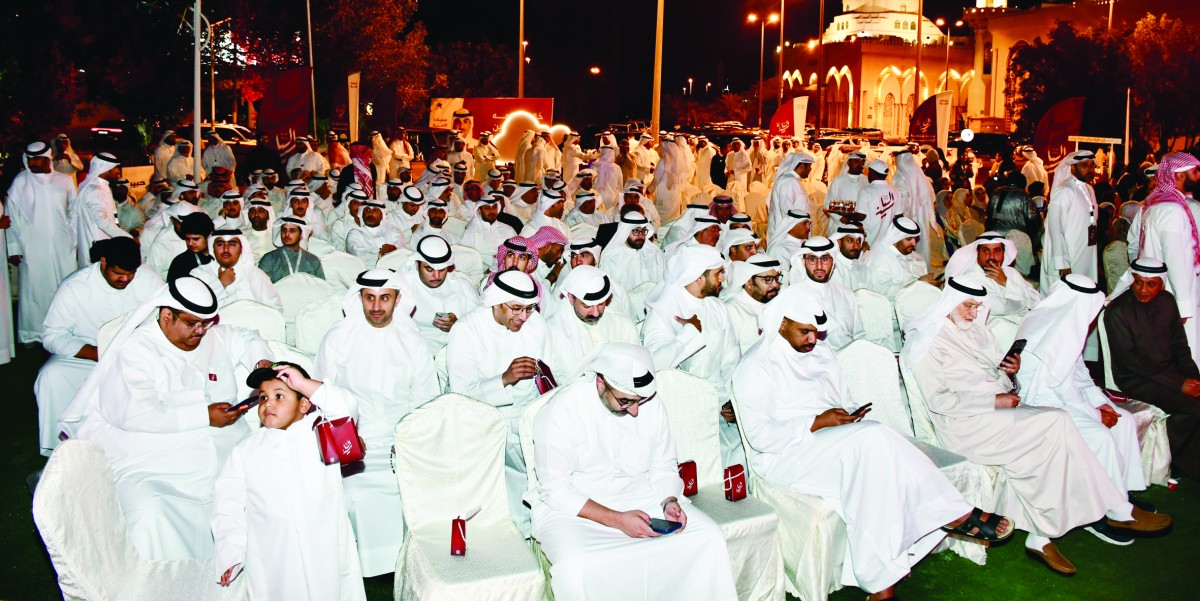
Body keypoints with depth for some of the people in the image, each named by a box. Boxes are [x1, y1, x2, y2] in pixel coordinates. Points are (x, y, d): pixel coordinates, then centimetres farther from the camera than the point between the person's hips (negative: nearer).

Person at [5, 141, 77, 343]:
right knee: (33, 289, 4)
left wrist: (76, 241, 7)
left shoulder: (64, 181, 5)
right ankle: (32, 334, 15)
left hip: (63, 247, 2)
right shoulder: (20, 182, 0)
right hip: (32, 248, -2)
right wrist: (13, 248, -4)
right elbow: (11, 216, 0)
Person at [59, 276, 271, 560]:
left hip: (228, 454, 5)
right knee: (150, 516, -35)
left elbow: (248, 339, 39)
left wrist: (261, 361, 15)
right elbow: (133, 414, -15)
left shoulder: (215, 337, 16)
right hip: (151, 463, -4)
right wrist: (204, 416, -16)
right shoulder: (135, 350, -2)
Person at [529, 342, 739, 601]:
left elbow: (663, 468, 8)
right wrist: (617, 520, -22)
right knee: (574, 567, -35)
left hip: (642, 498, 4)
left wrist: (669, 502, -14)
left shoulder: (651, 404, -3)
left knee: (710, 538, -15)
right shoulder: (561, 411, -17)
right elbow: (555, 490, -15)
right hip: (574, 508, -4)